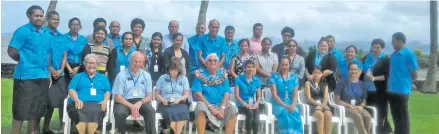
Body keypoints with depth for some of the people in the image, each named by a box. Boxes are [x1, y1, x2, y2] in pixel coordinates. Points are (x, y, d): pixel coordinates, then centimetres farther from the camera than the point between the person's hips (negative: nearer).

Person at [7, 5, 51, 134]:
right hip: (26, 76, -6)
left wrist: (47, 67, 11)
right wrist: (25, 62, 1)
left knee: (37, 108, 13)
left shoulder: (46, 32, 11)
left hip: (42, 76, 6)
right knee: (21, 109, 1)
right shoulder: (22, 31, -9)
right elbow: (12, 52, -11)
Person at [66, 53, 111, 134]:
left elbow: (108, 91, 18)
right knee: (80, 113, -37)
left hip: (97, 104, 0)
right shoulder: (78, 77, 26)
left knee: (94, 112, -38)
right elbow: (71, 90, 11)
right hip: (80, 103, 0)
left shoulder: (103, 77, 28)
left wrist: (105, 101, -4)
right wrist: (77, 100, -9)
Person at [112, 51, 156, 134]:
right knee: (119, 113, -32)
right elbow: (117, 97, -5)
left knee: (151, 111, -29)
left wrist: (140, 102, -16)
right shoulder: (121, 75, 0)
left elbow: (149, 96, 6)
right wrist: (131, 106, -18)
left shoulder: (146, 75, 9)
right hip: (125, 102, -2)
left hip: (141, 102, 2)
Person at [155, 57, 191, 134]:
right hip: (166, 104, -1)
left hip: (179, 103, 1)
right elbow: (157, 94, 11)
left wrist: (179, 99, -12)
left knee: (183, 112, -35)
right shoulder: (162, 78, 11)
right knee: (170, 112, -36)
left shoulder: (184, 78, 13)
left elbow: (186, 94, 8)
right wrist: (162, 100, -10)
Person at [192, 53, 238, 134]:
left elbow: (227, 94, 2)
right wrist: (210, 108, -17)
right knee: (200, 108, -36)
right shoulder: (200, 74, 2)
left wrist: (222, 108, -16)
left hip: (221, 104, 3)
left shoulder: (222, 74, 11)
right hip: (206, 104, -3)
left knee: (234, 111, -25)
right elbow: (198, 94, -7)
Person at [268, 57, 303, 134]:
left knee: (296, 117, -31)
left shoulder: (294, 77, 11)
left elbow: (295, 94, 5)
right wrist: (285, 106, -17)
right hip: (278, 104, -2)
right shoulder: (274, 77, 1)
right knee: (286, 117, -35)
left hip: (291, 104, 3)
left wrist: (292, 105, -15)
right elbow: (274, 94, -6)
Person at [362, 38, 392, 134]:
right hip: (367, 90, 6)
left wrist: (374, 78, -22)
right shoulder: (367, 58, 14)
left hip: (379, 92, -6)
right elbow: (362, 72, 20)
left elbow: (388, 76, -12)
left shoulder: (386, 60, -3)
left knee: (379, 114, -3)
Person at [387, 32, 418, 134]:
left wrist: (405, 84, 0)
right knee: (395, 116, 15)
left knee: (403, 117, 1)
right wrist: (390, 84, 11)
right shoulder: (393, 55, 12)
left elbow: (414, 75, -7)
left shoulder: (409, 54, -10)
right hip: (392, 90, 7)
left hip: (402, 90, -7)